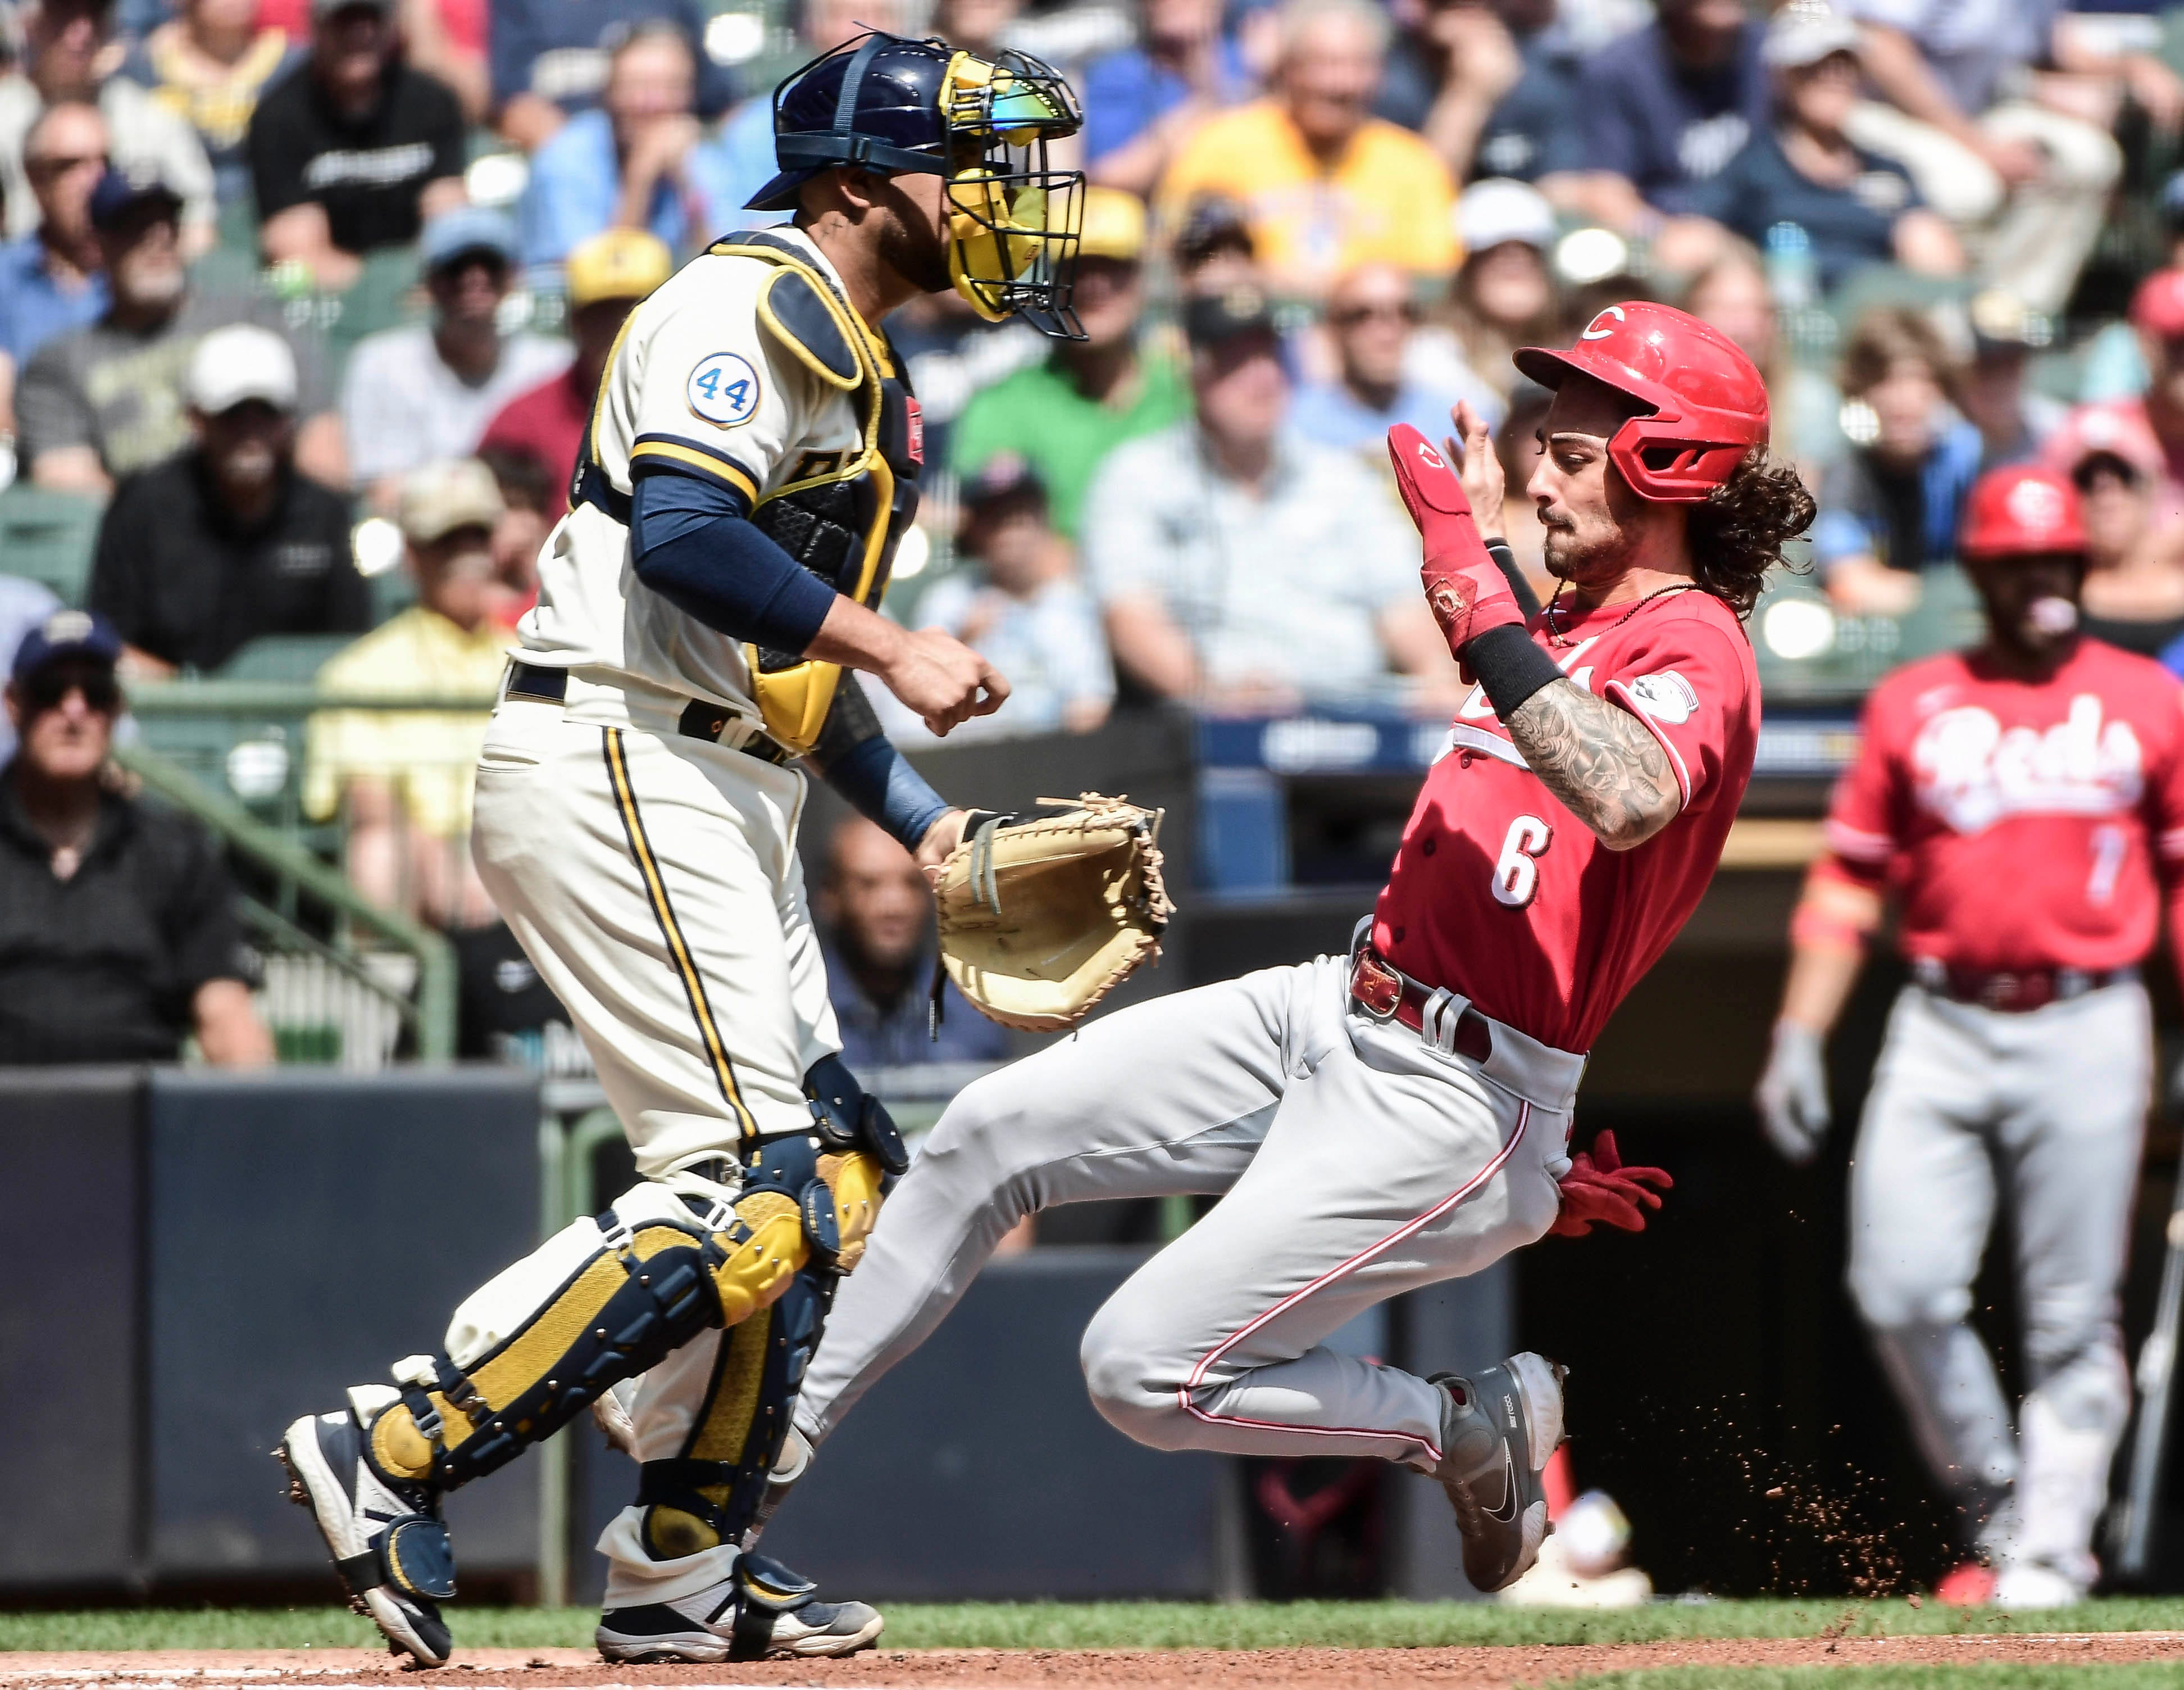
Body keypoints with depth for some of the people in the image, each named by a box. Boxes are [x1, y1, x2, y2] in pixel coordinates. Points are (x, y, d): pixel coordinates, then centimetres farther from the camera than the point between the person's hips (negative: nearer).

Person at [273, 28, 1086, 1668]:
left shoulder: (865, 379, 22)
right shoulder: (749, 306, -9)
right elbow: (684, 536, -25)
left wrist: (927, 823, 18)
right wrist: (890, 648, -24)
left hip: (724, 804, 10)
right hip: (619, 771, -10)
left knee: (833, 1182, 9)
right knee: (748, 1185, -16)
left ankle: (686, 1570, 15)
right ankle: (395, 1454, -16)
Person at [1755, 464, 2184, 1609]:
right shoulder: (1911, 706, 10)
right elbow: (1849, 881, 10)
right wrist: (1799, 1035, 2)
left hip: (2085, 1029, -1)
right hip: (1942, 1029, 1)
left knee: (2072, 1315, -3)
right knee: (1900, 1290, -9)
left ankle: (2050, 1549, 1)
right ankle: (1990, 1506, 9)